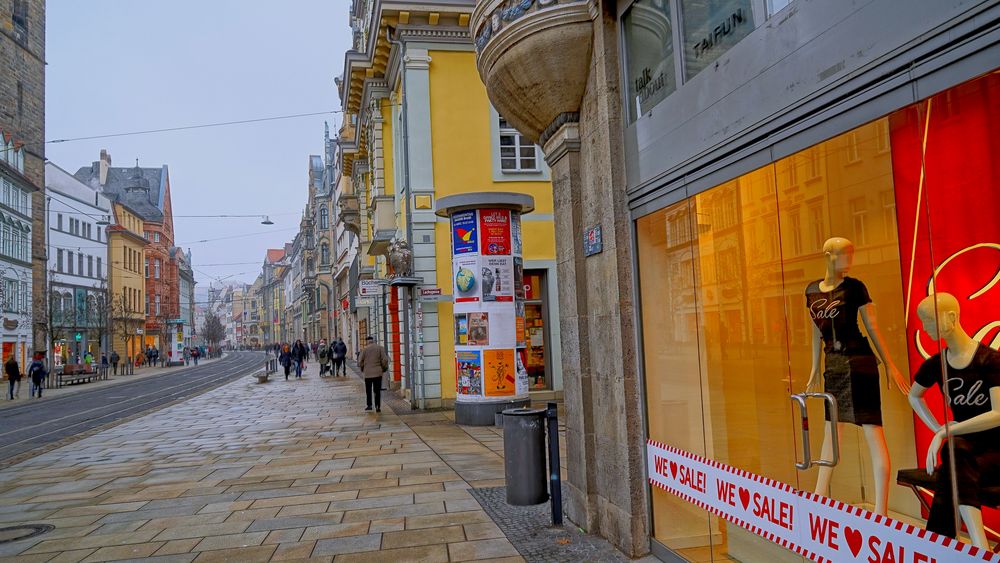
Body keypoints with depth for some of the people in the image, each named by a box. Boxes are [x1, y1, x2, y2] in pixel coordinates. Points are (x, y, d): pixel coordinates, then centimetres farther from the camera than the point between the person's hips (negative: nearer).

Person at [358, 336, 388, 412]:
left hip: (367, 373, 0)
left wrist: (362, 369, 17)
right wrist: (384, 368, 9)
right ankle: (378, 406, 1)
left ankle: (369, 405, 10)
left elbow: (360, 362, -1)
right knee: (377, 390, 5)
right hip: (378, 372, 0)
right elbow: (385, 360, -7)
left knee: (368, 390, 13)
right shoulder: (380, 348, -1)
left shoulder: (365, 349, -2)